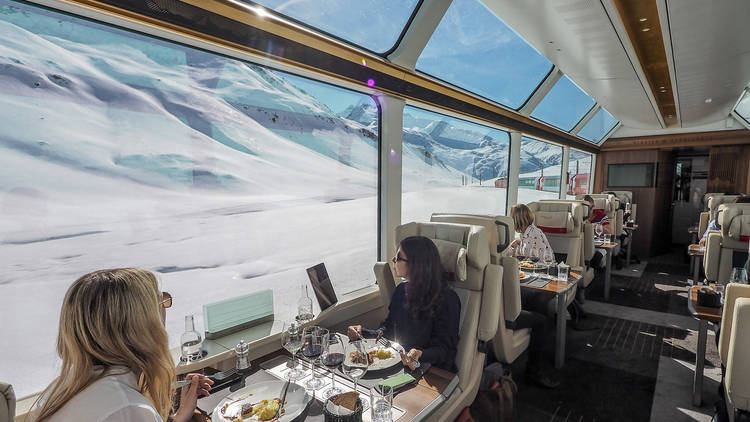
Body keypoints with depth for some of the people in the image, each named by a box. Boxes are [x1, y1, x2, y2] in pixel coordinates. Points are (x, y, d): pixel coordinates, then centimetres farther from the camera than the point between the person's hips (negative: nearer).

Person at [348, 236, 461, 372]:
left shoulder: (447, 298, -16)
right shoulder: (401, 290, 6)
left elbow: (446, 349, -13)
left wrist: (421, 355, -31)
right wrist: (363, 333, -1)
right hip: (399, 364, 6)